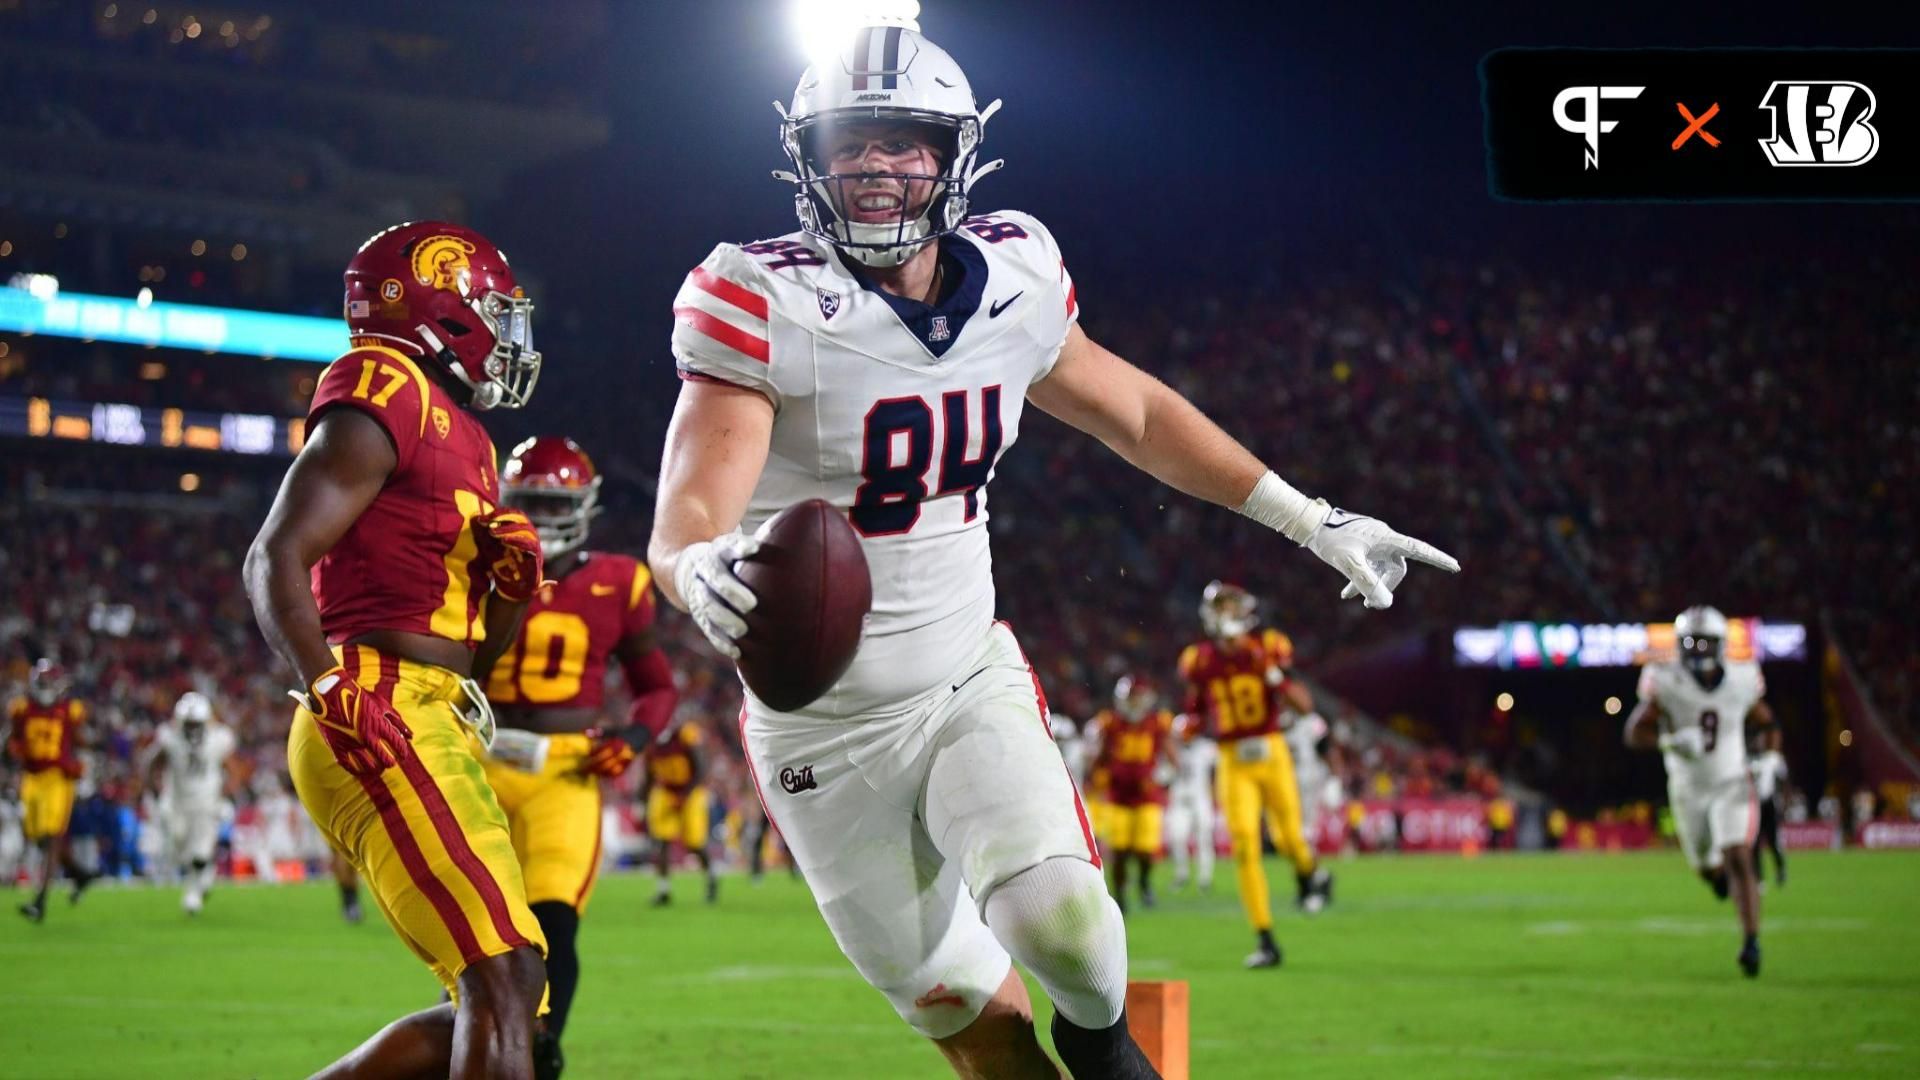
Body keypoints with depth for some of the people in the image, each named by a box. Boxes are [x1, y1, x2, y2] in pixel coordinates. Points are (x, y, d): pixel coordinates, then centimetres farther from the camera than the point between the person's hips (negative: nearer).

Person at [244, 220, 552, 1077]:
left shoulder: (459, 436, 23)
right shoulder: (389, 397, -6)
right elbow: (275, 560, -16)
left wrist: (512, 586, 5)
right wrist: (331, 692, -27)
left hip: (434, 727, 10)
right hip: (385, 723, -10)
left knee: (501, 994, 10)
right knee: (503, 979, -18)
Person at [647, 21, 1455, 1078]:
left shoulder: (1010, 282, -4)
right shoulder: (767, 307, -18)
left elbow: (1134, 412, 14)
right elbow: (685, 521, -28)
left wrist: (1312, 519, 14)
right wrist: (702, 569, -53)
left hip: (970, 682, 2)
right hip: (821, 725, -2)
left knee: (1063, 919, -19)